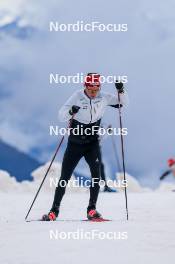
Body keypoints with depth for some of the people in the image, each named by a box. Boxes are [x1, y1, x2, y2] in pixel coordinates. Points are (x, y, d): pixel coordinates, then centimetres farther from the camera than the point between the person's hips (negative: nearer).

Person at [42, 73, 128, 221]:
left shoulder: (103, 98, -7)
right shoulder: (77, 97, -16)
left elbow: (123, 103, 1)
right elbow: (61, 116, -20)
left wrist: (121, 91, -19)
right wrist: (70, 112, -42)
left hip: (92, 143, 1)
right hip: (75, 143, -1)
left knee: (96, 174, -19)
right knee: (64, 178, 1)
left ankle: (92, 209, -12)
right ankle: (54, 210, 14)